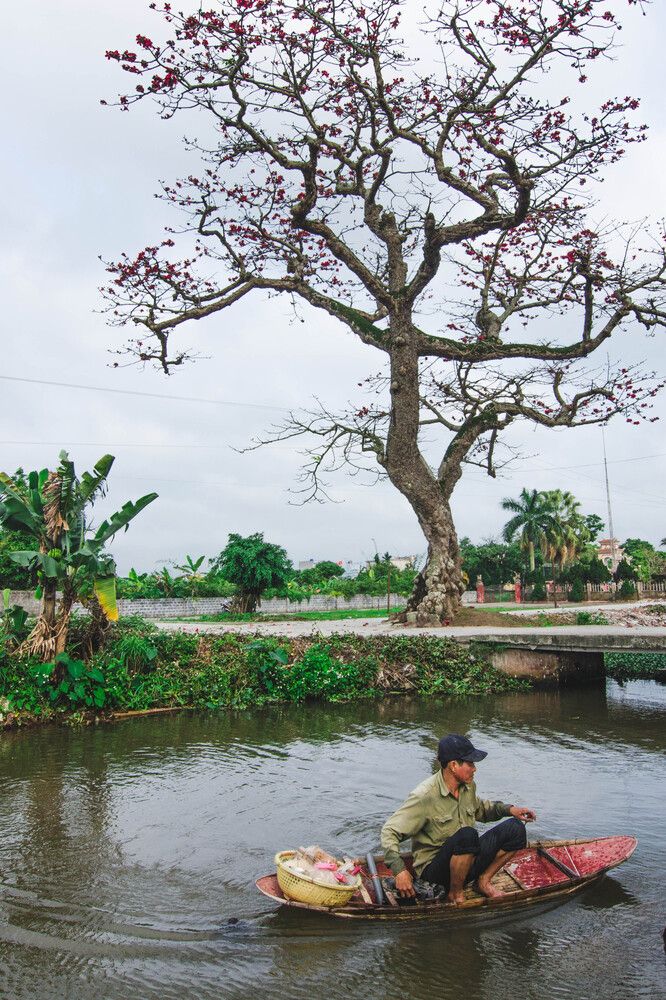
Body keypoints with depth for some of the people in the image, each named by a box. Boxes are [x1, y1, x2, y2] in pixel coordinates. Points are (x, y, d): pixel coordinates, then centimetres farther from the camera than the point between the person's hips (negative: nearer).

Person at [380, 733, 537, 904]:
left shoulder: (468, 786, 1)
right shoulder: (424, 796, -22)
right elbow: (389, 832, -20)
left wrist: (508, 809, 8)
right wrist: (400, 870, -32)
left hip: (467, 861, 7)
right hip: (434, 869, -7)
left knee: (515, 828, -5)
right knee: (467, 834, -37)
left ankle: (484, 880, 7)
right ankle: (455, 894, -13)